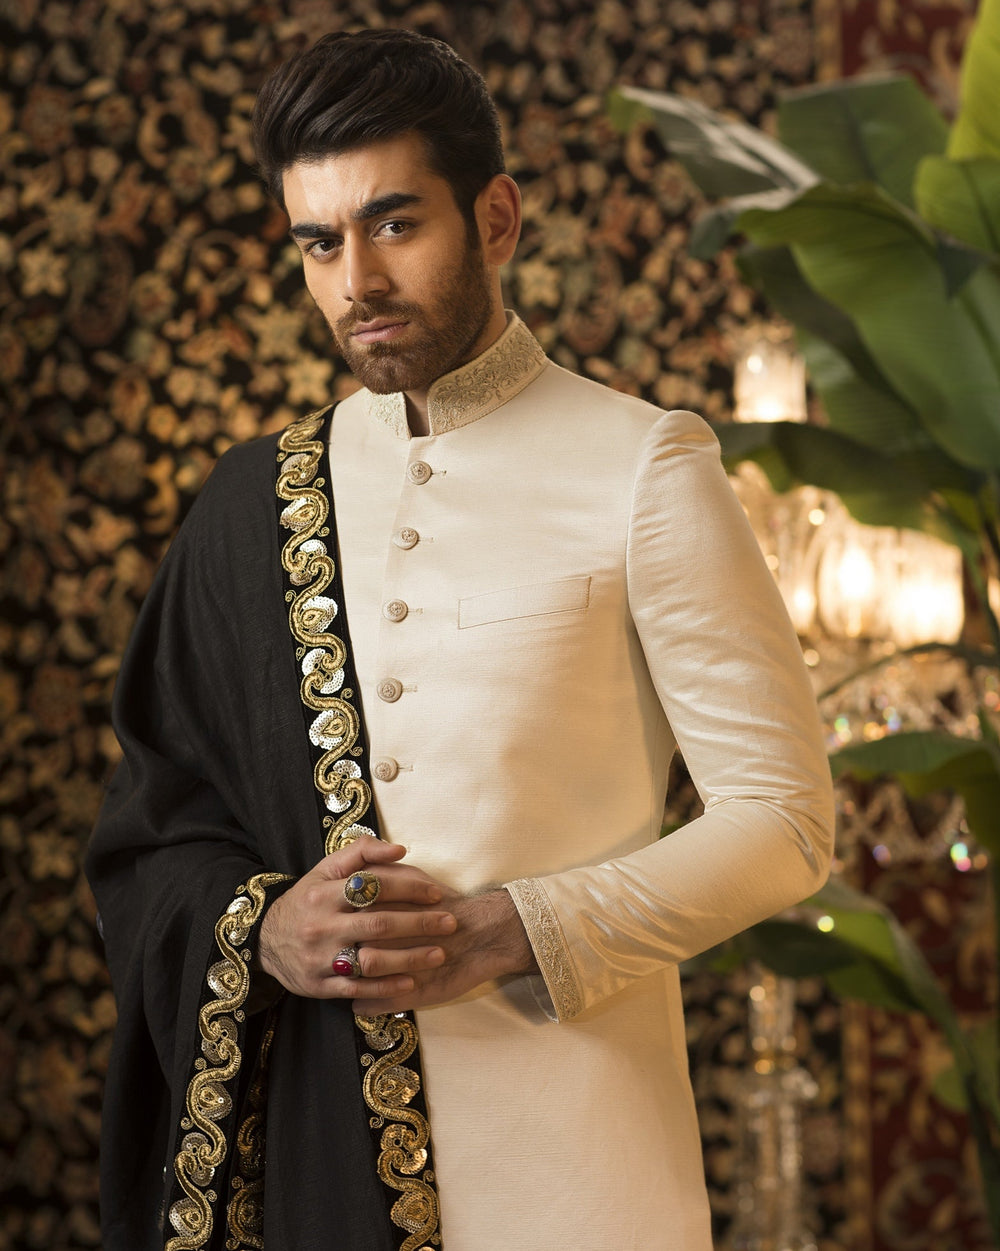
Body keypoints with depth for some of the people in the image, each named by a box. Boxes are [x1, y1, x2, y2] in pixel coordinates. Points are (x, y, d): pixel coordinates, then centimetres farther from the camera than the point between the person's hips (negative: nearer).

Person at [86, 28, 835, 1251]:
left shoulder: (639, 472, -5)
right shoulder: (257, 499, 7)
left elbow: (783, 821, -6)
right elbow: (150, 828, 10)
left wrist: (509, 935, -16)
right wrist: (262, 930, -10)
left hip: (568, 1143, -3)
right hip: (301, 1124, 3)